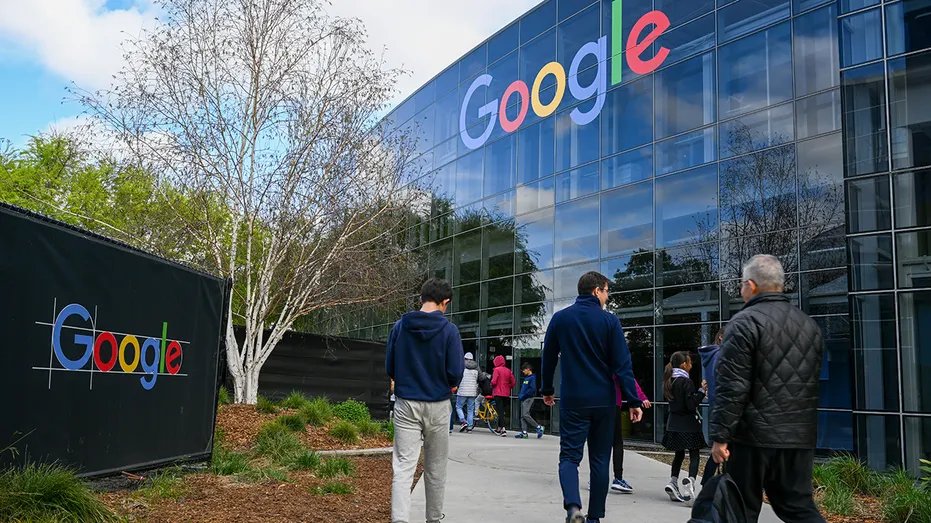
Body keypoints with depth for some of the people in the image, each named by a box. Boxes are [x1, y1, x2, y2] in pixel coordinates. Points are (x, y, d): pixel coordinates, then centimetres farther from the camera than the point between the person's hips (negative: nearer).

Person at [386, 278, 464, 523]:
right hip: (437, 406, -1)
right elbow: (456, 374, -11)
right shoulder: (449, 330, -9)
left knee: (403, 468, -3)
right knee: (436, 470, 14)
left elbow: (390, 368, 4)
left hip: (406, 405, 1)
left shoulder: (400, 326, 0)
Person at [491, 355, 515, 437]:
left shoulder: (497, 370, -9)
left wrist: (492, 386, 5)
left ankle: (503, 429, -19)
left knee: (500, 411, -7)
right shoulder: (508, 370, 7)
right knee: (502, 410, 17)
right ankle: (499, 428, 27)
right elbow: (513, 382, 5)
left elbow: (494, 381, -16)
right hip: (506, 394, 6)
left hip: (498, 393, -6)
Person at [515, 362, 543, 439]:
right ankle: (524, 433, 6)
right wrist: (520, 395, 8)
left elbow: (532, 389, -19)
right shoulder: (525, 378, 17)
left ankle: (539, 427, -8)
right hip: (523, 399, 9)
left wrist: (523, 395, -17)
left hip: (528, 398, -9)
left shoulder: (532, 378, -10)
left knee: (525, 415, -17)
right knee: (522, 416, 5)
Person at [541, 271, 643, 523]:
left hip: (572, 400, 1)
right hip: (603, 400, 0)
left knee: (569, 456, 3)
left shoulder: (560, 319, 2)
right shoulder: (609, 321, -5)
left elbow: (548, 358, 10)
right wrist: (634, 401, -5)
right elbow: (623, 364, -8)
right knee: (599, 459, 11)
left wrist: (547, 390, 23)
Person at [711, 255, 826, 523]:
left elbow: (731, 387, -16)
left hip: (754, 435, -6)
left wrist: (720, 436, -13)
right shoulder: (810, 324, 13)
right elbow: (811, 382, 20)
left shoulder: (745, 322, -11)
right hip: (800, 437, 6)